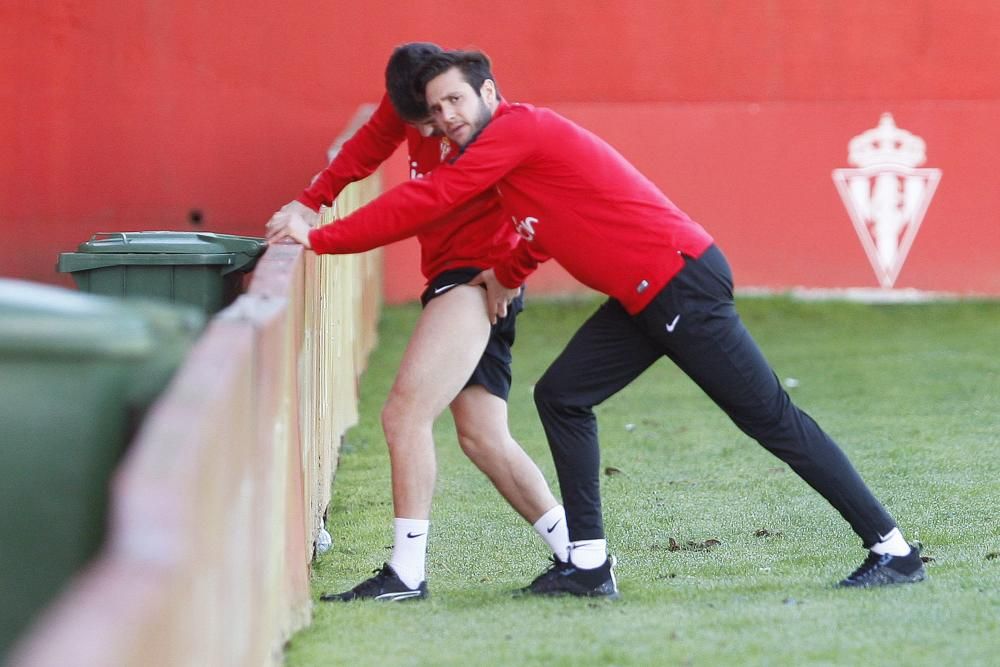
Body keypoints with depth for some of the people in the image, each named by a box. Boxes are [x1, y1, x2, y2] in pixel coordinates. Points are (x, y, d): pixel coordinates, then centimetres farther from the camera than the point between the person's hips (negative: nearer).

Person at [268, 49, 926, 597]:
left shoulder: (518, 130, -13)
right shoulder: (515, 148, 16)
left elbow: (423, 202, -15)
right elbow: (545, 229, 28)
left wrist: (320, 239, -9)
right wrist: (508, 273, 8)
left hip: (682, 282, -10)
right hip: (647, 298, 10)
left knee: (769, 417, -6)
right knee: (562, 395, 7)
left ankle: (893, 549, -1)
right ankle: (589, 564, 5)